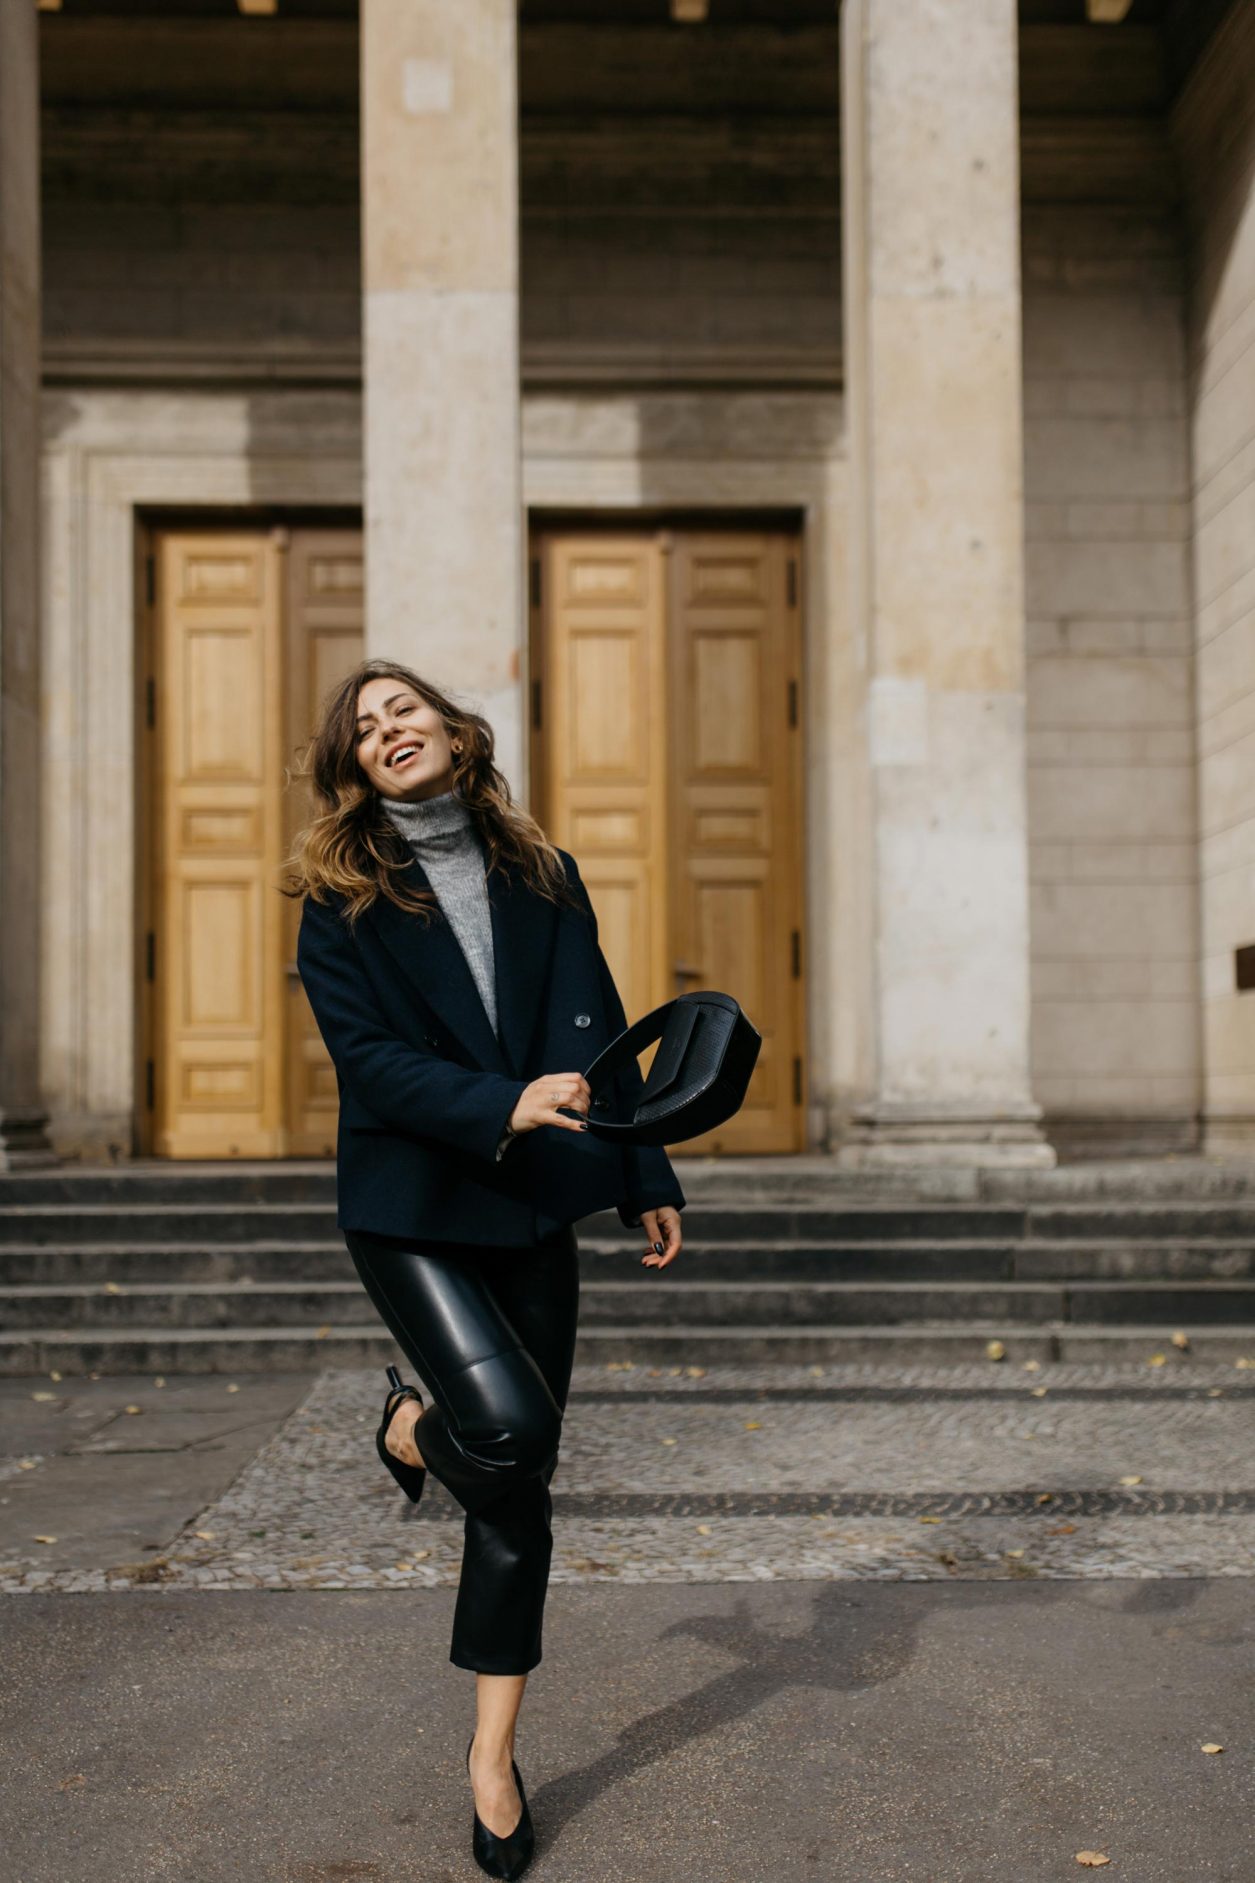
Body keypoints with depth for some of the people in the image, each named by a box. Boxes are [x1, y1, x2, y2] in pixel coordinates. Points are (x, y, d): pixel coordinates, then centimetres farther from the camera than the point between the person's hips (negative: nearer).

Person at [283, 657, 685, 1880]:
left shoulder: (542, 877, 8)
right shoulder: (339, 898, -3)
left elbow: (601, 1036, 11)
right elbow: (365, 1055, -12)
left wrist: (647, 1179, 10)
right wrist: (501, 1107, -26)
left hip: (531, 1207, 4)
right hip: (408, 1206, -3)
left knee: (522, 1481, 6)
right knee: (507, 1427, -21)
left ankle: (493, 1755, 20)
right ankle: (408, 1428, 17)